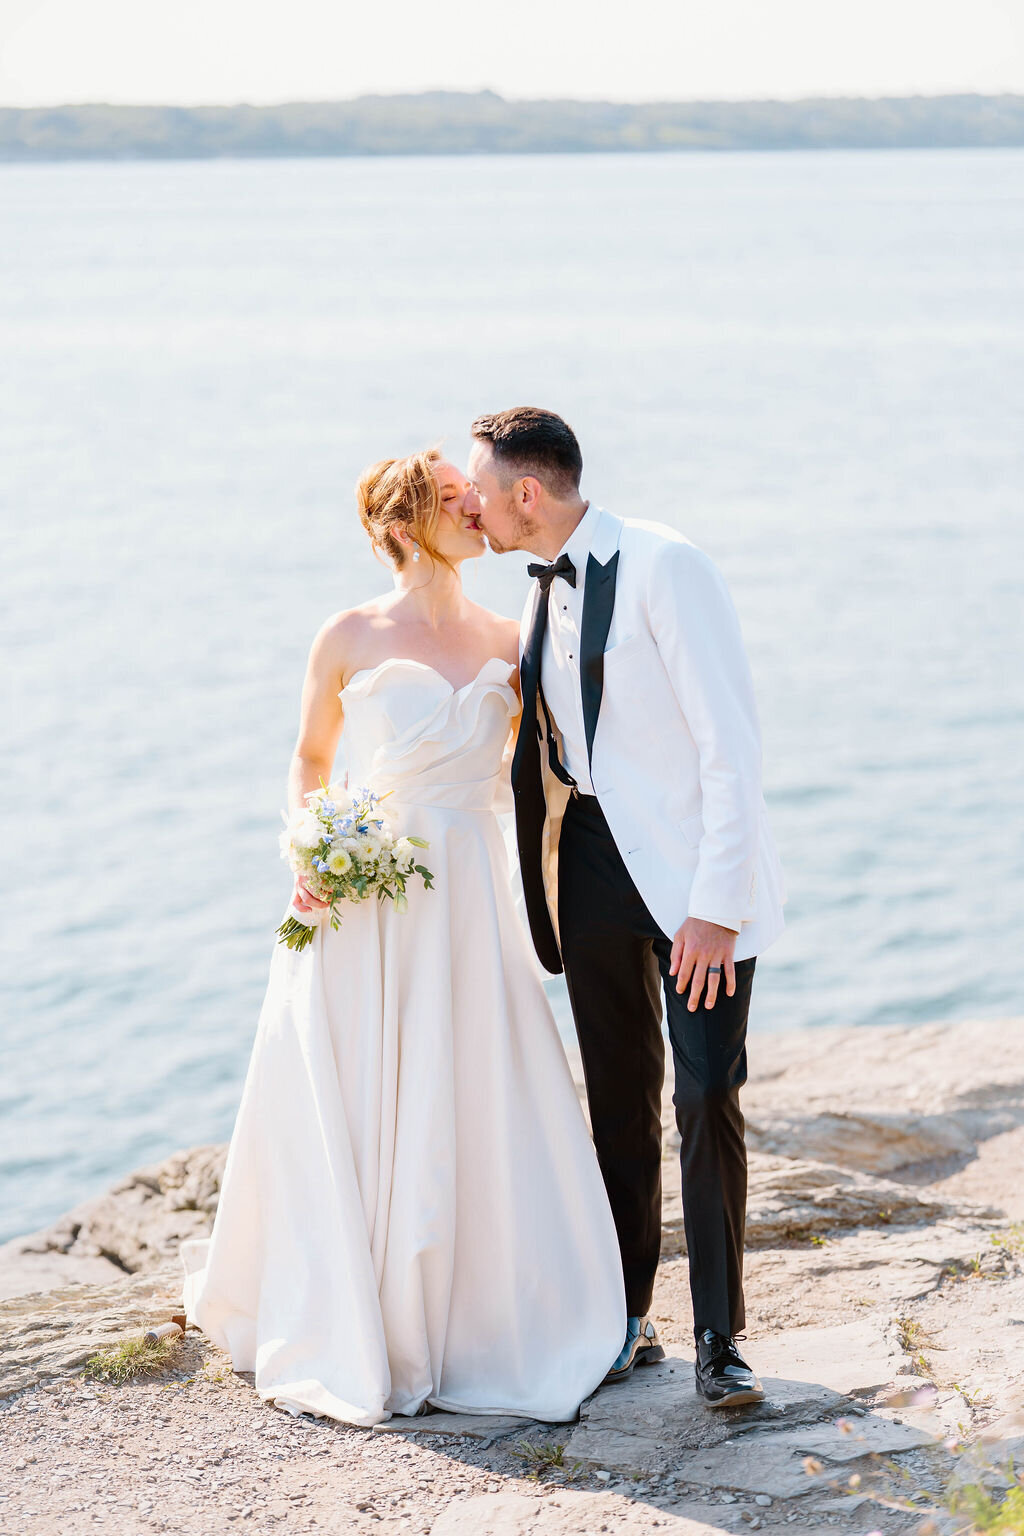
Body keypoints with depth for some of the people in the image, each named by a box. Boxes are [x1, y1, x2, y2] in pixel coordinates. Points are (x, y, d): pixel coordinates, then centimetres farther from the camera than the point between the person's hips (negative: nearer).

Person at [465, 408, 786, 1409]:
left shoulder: (661, 566, -14)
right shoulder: (543, 591, 10)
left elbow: (731, 742, -18)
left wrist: (714, 904, -21)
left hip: (691, 872, -7)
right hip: (590, 865, 7)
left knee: (707, 1098, -6)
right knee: (619, 1099, 12)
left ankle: (718, 1340, 5)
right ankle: (626, 1318, 23)